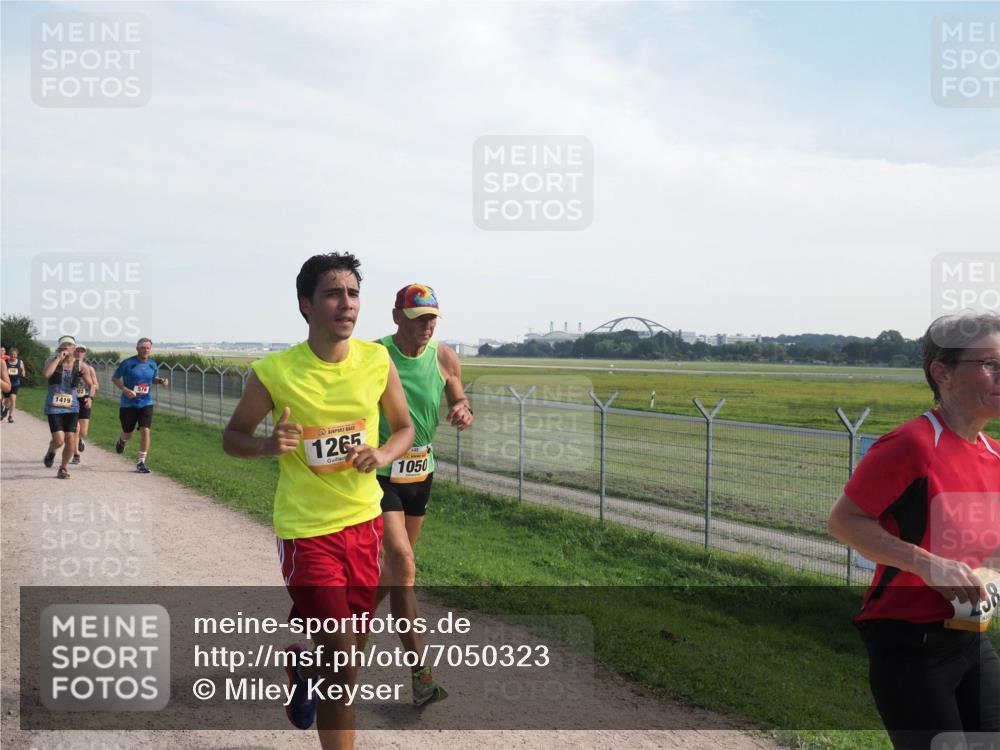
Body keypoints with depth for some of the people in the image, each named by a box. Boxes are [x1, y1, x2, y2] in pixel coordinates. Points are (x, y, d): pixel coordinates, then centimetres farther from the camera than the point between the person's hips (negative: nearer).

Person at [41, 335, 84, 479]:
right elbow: (45, 374, -23)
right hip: (54, 407, -2)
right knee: (59, 439, -12)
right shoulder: (53, 360, -2)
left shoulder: (80, 365, 3)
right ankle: (51, 452, 24)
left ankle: (63, 468, 18)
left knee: (70, 439, -4)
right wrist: (58, 358, -18)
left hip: (71, 407, 2)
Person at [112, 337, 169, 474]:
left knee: (145, 431, -11)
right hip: (128, 404, -2)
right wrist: (125, 389, -18)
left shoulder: (152, 365, 4)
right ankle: (122, 441, 51)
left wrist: (161, 381, -2)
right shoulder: (127, 363, -10)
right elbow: (114, 378, -2)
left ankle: (141, 462, -1)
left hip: (146, 403, 2)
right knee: (128, 433, 11)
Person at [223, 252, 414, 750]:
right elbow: (232, 437, -1)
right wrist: (269, 445, -22)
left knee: (350, 649, 19)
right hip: (307, 528, -4)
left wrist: (383, 455, -13)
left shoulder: (377, 361, -5)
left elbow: (404, 427, 8)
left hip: (364, 521, 5)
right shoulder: (274, 372, -15)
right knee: (343, 664, -7)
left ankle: (301, 667, 55)